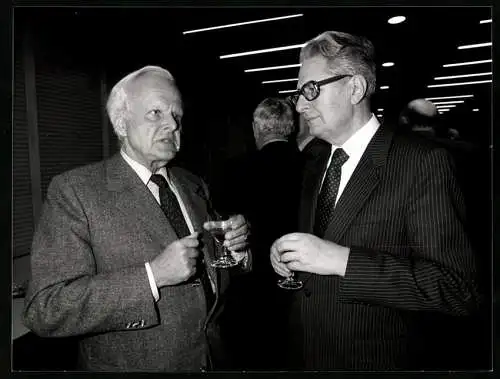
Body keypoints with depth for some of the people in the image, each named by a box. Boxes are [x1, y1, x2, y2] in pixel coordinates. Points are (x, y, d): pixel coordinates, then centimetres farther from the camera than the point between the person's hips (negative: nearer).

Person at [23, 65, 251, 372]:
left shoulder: (194, 186, 1)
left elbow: (213, 276, 8)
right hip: (130, 364, -4)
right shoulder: (75, 190, -15)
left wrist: (236, 248, -12)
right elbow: (44, 311, -21)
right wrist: (152, 275, -29)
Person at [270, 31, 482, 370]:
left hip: (376, 361, -6)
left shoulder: (422, 162, -15)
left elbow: (459, 289, -21)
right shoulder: (314, 174, 6)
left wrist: (341, 260, -28)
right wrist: (285, 253, -6)